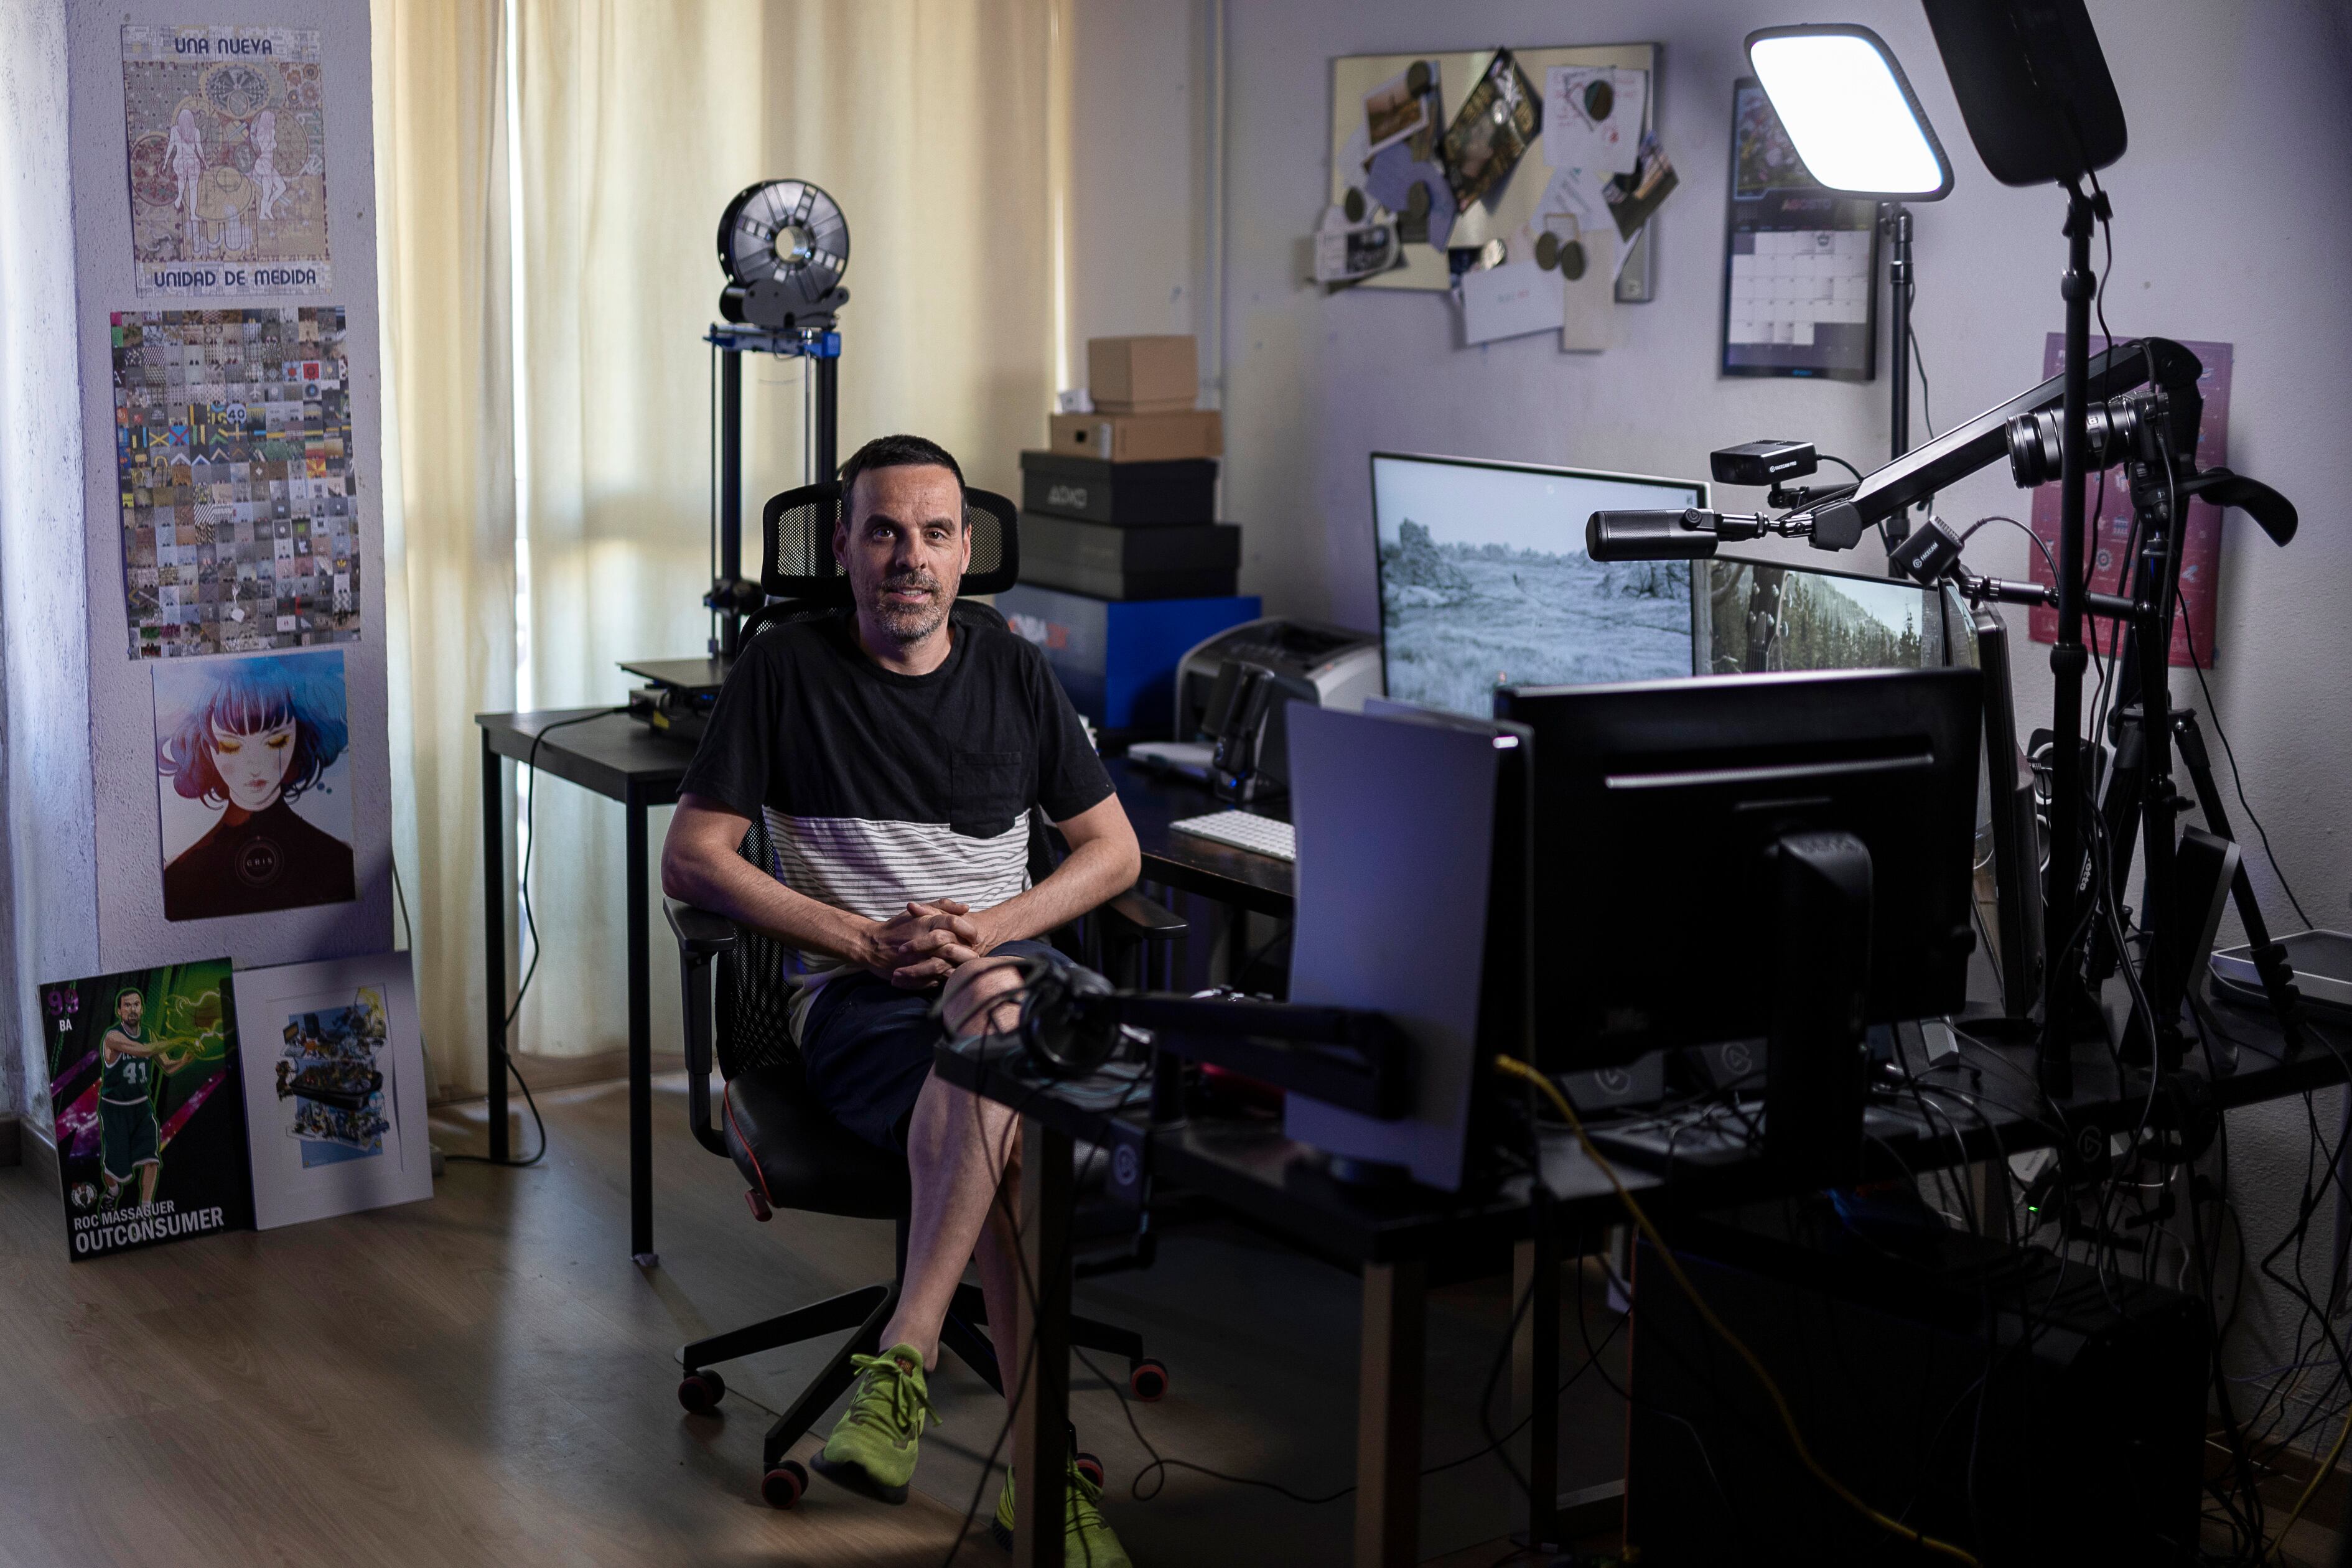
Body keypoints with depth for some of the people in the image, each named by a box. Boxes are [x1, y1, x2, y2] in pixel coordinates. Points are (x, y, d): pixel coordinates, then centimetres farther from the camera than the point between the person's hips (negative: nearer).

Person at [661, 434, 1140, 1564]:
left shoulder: (1015, 673, 14)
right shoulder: (783, 672, 5)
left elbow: (1113, 851, 16)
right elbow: (691, 858, 2)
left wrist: (988, 929, -5)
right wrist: (869, 942, -10)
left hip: (1009, 972, 3)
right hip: (855, 995, -2)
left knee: (991, 1000, -38)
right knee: (1007, 1128, -36)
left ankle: (903, 1361, -37)